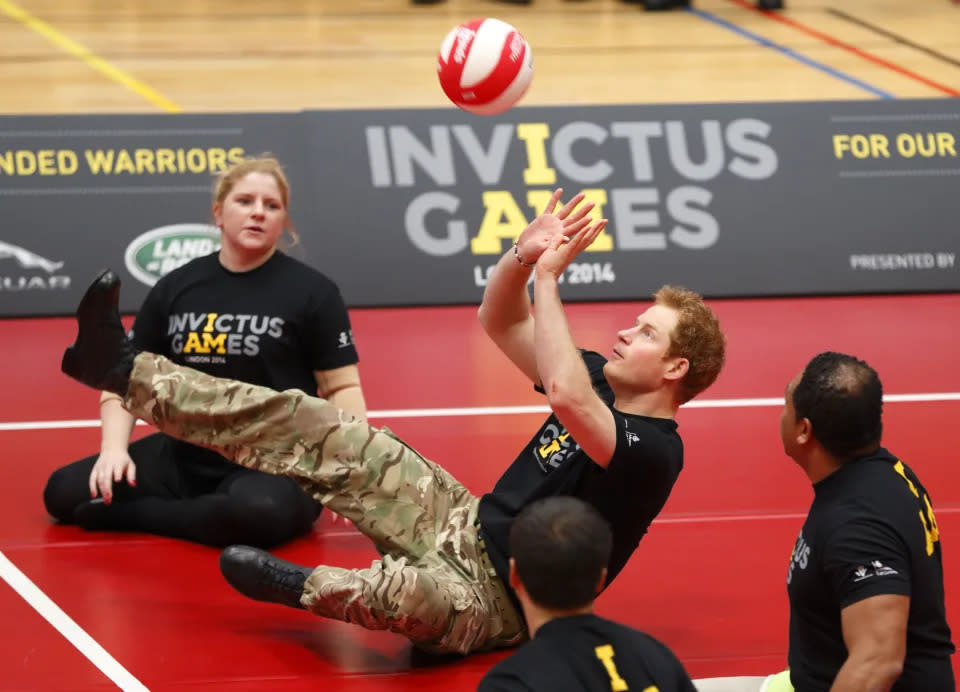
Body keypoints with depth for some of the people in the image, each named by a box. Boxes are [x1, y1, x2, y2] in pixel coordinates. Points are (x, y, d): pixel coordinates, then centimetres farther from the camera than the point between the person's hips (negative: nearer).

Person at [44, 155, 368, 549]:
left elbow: (341, 387, -2)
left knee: (260, 512, -40)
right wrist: (114, 448, -7)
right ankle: (204, 511, 1)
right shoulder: (175, 288, 7)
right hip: (184, 457, 4)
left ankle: (130, 515, -16)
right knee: (65, 492, -10)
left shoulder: (312, 292, -2)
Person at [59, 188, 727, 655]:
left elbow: (564, 397, -41)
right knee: (322, 431, 1)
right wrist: (522, 257, -11)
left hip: (497, 600, -9)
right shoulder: (602, 380, 6)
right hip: (467, 524, 9)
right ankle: (125, 369, 3)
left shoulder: (653, 452, -22)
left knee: (408, 591, -46)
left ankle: (303, 586, -13)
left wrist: (548, 277, -33)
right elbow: (500, 324, 11)